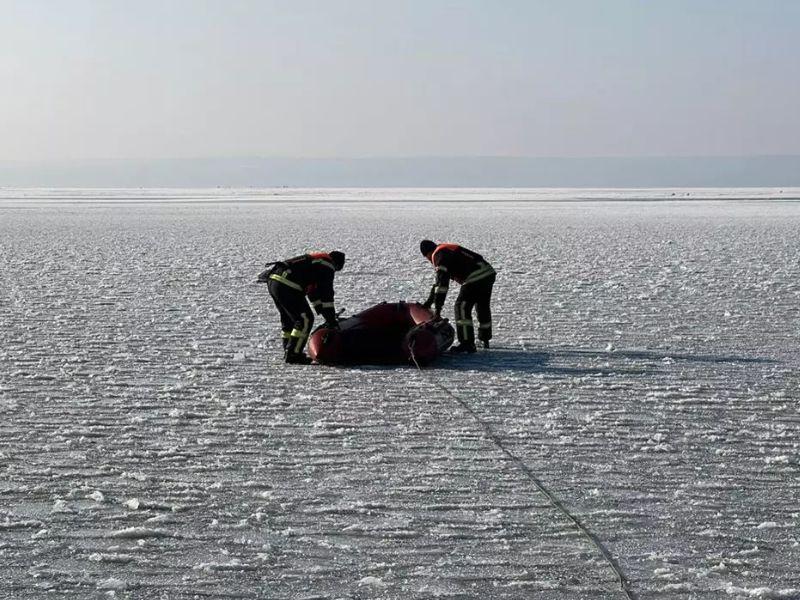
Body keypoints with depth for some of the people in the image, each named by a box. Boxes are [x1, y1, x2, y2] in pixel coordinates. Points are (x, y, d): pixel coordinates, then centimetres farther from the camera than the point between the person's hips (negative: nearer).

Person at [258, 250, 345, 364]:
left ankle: (289, 353, 30)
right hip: (286, 286, -10)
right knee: (305, 319, -4)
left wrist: (325, 313, 34)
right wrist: (331, 319, 1)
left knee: (288, 319, 23)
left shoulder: (315, 259, 31)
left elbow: (313, 291, 36)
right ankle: (293, 354, -3)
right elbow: (326, 294, -4)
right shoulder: (326, 265, 1)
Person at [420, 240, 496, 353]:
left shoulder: (439, 255, -5)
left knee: (462, 306, -6)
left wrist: (437, 308, -16)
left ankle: (467, 343, -11)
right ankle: (485, 340, 40)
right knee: (483, 307, 24)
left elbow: (441, 283, -14)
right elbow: (439, 281, 31)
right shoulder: (448, 251, 27)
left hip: (476, 278, -10)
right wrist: (429, 301, 32)